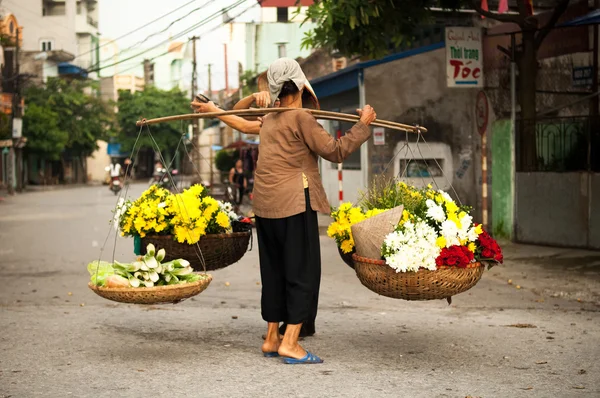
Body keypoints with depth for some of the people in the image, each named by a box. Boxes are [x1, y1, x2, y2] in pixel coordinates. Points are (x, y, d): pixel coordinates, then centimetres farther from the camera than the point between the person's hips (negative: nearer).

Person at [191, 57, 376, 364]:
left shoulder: (270, 120, 14)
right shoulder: (301, 117, -9)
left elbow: (245, 124, 34)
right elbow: (335, 152, -9)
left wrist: (215, 111, 51)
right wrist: (363, 125, 0)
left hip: (265, 206, 8)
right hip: (294, 204, -8)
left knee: (274, 271, 15)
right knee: (304, 273, -4)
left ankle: (271, 339, 21)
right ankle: (290, 343, -7)